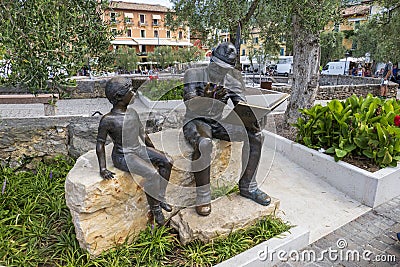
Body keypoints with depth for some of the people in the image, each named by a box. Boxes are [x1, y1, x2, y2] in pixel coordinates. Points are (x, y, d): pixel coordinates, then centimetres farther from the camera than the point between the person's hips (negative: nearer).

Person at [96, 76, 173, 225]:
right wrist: (102, 168, -12)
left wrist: (155, 152, 15)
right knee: (152, 174, -25)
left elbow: (142, 134, 16)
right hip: (123, 156, -7)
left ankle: (160, 198, 2)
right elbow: (100, 143, -7)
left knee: (166, 162, -10)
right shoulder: (108, 120, -14)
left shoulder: (132, 113, 7)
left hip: (138, 149, 7)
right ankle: (155, 208, -5)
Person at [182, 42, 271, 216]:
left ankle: (247, 186, -2)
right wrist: (207, 97, -38)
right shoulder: (193, 74, -6)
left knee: (255, 135, -12)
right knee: (203, 143, -41)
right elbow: (189, 103, -18)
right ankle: (203, 197, -24)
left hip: (218, 123, 5)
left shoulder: (232, 81, 6)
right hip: (195, 121, -5)